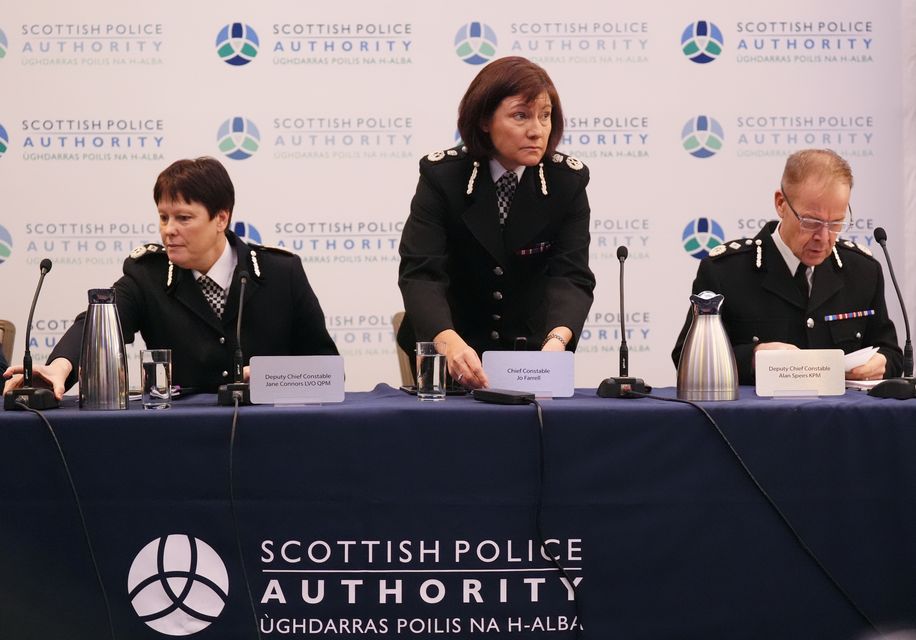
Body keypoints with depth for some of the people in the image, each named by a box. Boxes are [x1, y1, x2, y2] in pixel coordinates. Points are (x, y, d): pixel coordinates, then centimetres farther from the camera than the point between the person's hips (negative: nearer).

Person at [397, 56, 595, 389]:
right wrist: (449, 342, -42)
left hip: (532, 348, 1)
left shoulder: (569, 179, -7)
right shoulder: (441, 175, -11)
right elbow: (420, 273, -21)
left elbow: (571, 275, -15)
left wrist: (557, 339, -38)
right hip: (453, 348, -1)